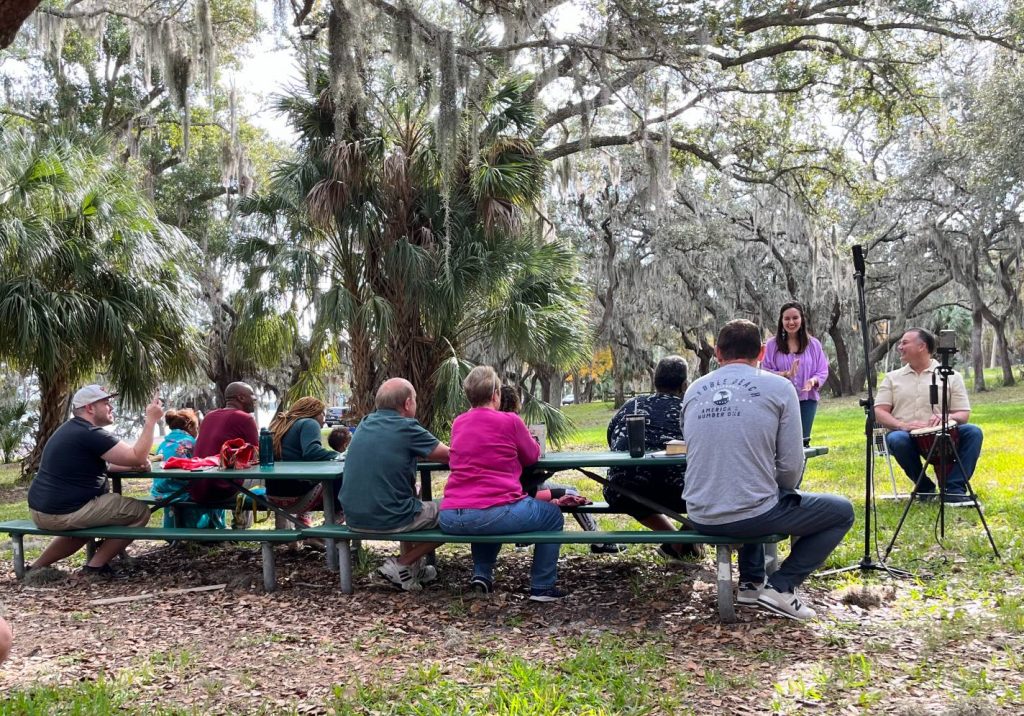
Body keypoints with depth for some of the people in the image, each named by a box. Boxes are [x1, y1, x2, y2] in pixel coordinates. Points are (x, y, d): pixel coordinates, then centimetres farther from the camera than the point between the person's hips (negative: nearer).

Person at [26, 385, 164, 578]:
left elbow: (96, 464, 24)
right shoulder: (90, 434, -16)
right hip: (62, 513, -10)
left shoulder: (71, 429, 16)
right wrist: (151, 420, -14)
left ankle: (38, 567, 29)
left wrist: (134, 465, 8)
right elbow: (137, 456, -20)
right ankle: (95, 567, 0)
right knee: (140, 512, -5)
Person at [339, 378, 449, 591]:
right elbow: (449, 455, -4)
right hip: (388, 519, -8)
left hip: (354, 517, 8)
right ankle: (401, 565, 6)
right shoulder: (406, 428, -11)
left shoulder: (365, 424, 9)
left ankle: (415, 569, 32)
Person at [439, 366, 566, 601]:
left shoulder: (458, 423, 13)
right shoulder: (510, 421, -2)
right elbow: (532, 456, 14)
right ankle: (542, 587, 16)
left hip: (450, 520, 6)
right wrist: (526, 440, 33)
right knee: (553, 515, 20)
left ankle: (481, 574, 26)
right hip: (497, 513, -6)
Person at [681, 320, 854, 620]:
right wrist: (781, 494, 15)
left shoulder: (693, 391, 7)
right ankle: (780, 586, 6)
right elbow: (791, 464, -7)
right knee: (843, 511, 17)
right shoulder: (778, 387, -5)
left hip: (700, 518, 6)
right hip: (750, 515, -5)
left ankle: (751, 582, 30)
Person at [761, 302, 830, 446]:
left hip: (807, 399, 2)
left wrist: (813, 380, -18)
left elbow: (823, 371, 4)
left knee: (802, 441, 5)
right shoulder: (772, 345, -2)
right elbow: (765, 372, -4)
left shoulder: (813, 344, 3)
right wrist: (786, 374, -20)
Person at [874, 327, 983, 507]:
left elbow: (963, 415, 5)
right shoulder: (892, 377, 15)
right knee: (896, 439, -35)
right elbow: (879, 412, 6)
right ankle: (925, 488, -12)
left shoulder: (951, 376, 11)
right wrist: (901, 425, -15)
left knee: (973, 432, -27)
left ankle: (954, 489, -26)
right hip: (906, 437, 0)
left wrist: (946, 418, -19)